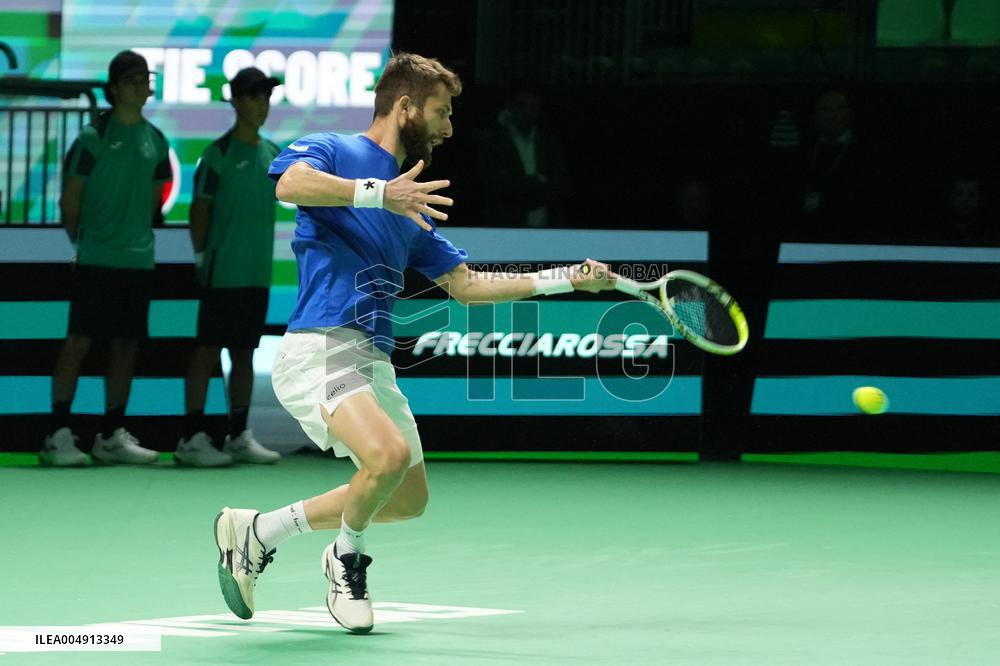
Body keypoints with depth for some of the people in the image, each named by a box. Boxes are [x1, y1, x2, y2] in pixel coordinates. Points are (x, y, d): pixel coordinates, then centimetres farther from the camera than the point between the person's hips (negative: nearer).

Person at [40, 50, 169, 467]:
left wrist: (135, 236, 14)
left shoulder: (155, 141, 9)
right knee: (80, 341, -7)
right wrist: (81, 241, 7)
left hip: (138, 259, 5)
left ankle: (112, 435, 14)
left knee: (127, 345, 7)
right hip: (96, 260, -5)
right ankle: (59, 435, -6)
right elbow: (69, 200, -1)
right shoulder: (93, 137, -7)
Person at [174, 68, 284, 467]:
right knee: (208, 348, -5)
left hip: (257, 271, 7)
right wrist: (202, 257, -4)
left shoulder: (272, 154, 11)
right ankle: (193, 437, -4)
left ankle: (239, 435, 15)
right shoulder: (219, 153, -8)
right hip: (224, 271, -7)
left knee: (245, 352, 10)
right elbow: (200, 209, -5)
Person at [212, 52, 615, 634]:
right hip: (320, 347, -9)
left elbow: (466, 285, 25)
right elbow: (290, 183, -24)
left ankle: (258, 531, 23)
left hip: (375, 362, 9)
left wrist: (566, 278, 21)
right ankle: (348, 555, 0)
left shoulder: (412, 206, 24)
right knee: (390, 454, -30)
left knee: (409, 499, 14)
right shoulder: (330, 151, 0)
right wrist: (378, 192, -30)